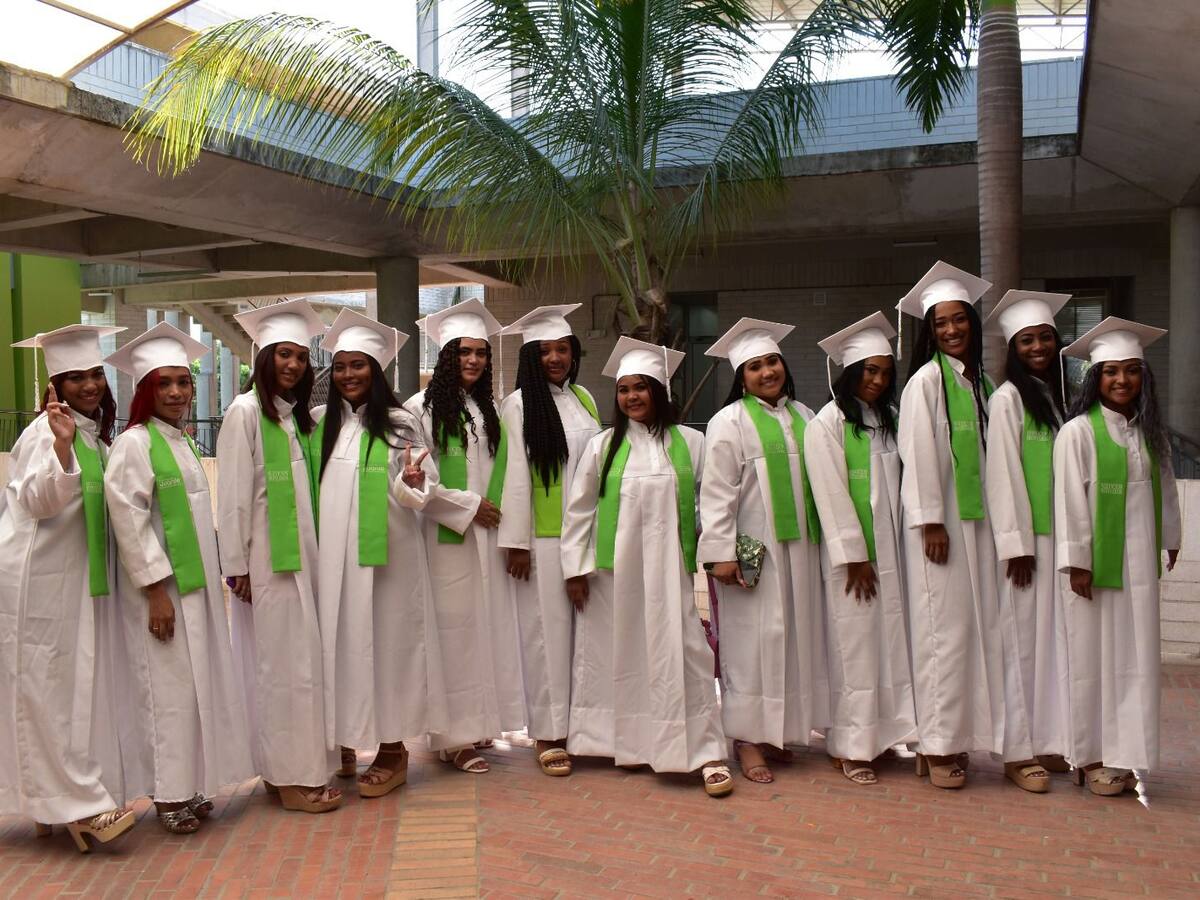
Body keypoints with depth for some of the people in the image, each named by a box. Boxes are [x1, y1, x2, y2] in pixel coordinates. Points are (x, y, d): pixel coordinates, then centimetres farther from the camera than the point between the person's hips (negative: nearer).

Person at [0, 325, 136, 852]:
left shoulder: (94, 435, 13)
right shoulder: (46, 431, -12)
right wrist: (62, 444, -35)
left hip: (75, 577, 9)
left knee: (73, 685, 11)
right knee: (46, 687, -3)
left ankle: (53, 801, 21)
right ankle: (79, 803, 0)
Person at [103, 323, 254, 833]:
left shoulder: (183, 442, 13)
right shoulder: (133, 443, -11)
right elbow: (128, 520, -17)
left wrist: (215, 579, 15)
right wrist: (156, 591, -20)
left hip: (197, 582, 8)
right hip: (161, 586, -8)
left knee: (198, 685, 12)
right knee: (169, 689, -2)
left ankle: (189, 787, 23)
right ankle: (168, 796, 10)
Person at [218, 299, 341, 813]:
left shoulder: (299, 416, 15)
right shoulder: (246, 411, -7)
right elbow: (233, 495, -11)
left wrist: (316, 552, 11)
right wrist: (237, 566, -14)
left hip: (301, 555, 7)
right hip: (265, 558, -7)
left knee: (298, 659, 9)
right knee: (282, 661, -4)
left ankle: (285, 767, 19)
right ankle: (292, 777, 4)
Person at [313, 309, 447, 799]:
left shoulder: (400, 424, -2)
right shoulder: (318, 423, 9)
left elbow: (408, 494, -4)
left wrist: (411, 480, -25)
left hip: (383, 555, -4)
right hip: (331, 554, 4)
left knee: (385, 642, 1)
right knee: (338, 643, 6)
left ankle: (392, 750, 11)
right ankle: (341, 741, 17)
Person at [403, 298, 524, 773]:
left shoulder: (489, 410, 13)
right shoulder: (423, 407, -6)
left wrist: (502, 518, 6)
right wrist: (468, 506, -11)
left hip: (487, 538, 6)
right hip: (447, 538, -6)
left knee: (487, 625, 8)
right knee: (453, 631, -2)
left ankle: (475, 723, 20)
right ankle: (453, 737, 7)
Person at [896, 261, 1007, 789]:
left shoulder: (977, 380, 15)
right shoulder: (927, 379, -7)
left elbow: (983, 455, 16)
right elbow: (920, 454, -12)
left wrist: (996, 521, 11)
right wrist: (931, 522, -17)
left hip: (975, 518, 7)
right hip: (939, 519, -7)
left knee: (974, 624, 8)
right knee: (943, 626, -5)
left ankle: (955, 736, 19)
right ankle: (936, 745, 3)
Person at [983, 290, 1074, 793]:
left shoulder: (1059, 395, 14)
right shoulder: (1007, 399, -6)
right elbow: (1003, 475, -11)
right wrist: (1016, 545, -15)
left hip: (1060, 536, 7)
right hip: (1026, 539, -7)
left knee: (1054, 637, 10)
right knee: (1023, 639, -3)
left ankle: (1050, 743, 20)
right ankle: (1018, 753, 5)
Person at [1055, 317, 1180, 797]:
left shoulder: (1150, 432, 9)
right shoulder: (1077, 432, -9)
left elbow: (1164, 489, 18)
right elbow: (1070, 501, -11)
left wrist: (1171, 538, 20)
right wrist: (1076, 563, -14)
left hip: (1139, 563, 6)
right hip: (1096, 564, -5)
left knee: (1134, 657, 8)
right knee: (1093, 656, 1)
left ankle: (1120, 754, 18)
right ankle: (1090, 757, 11)